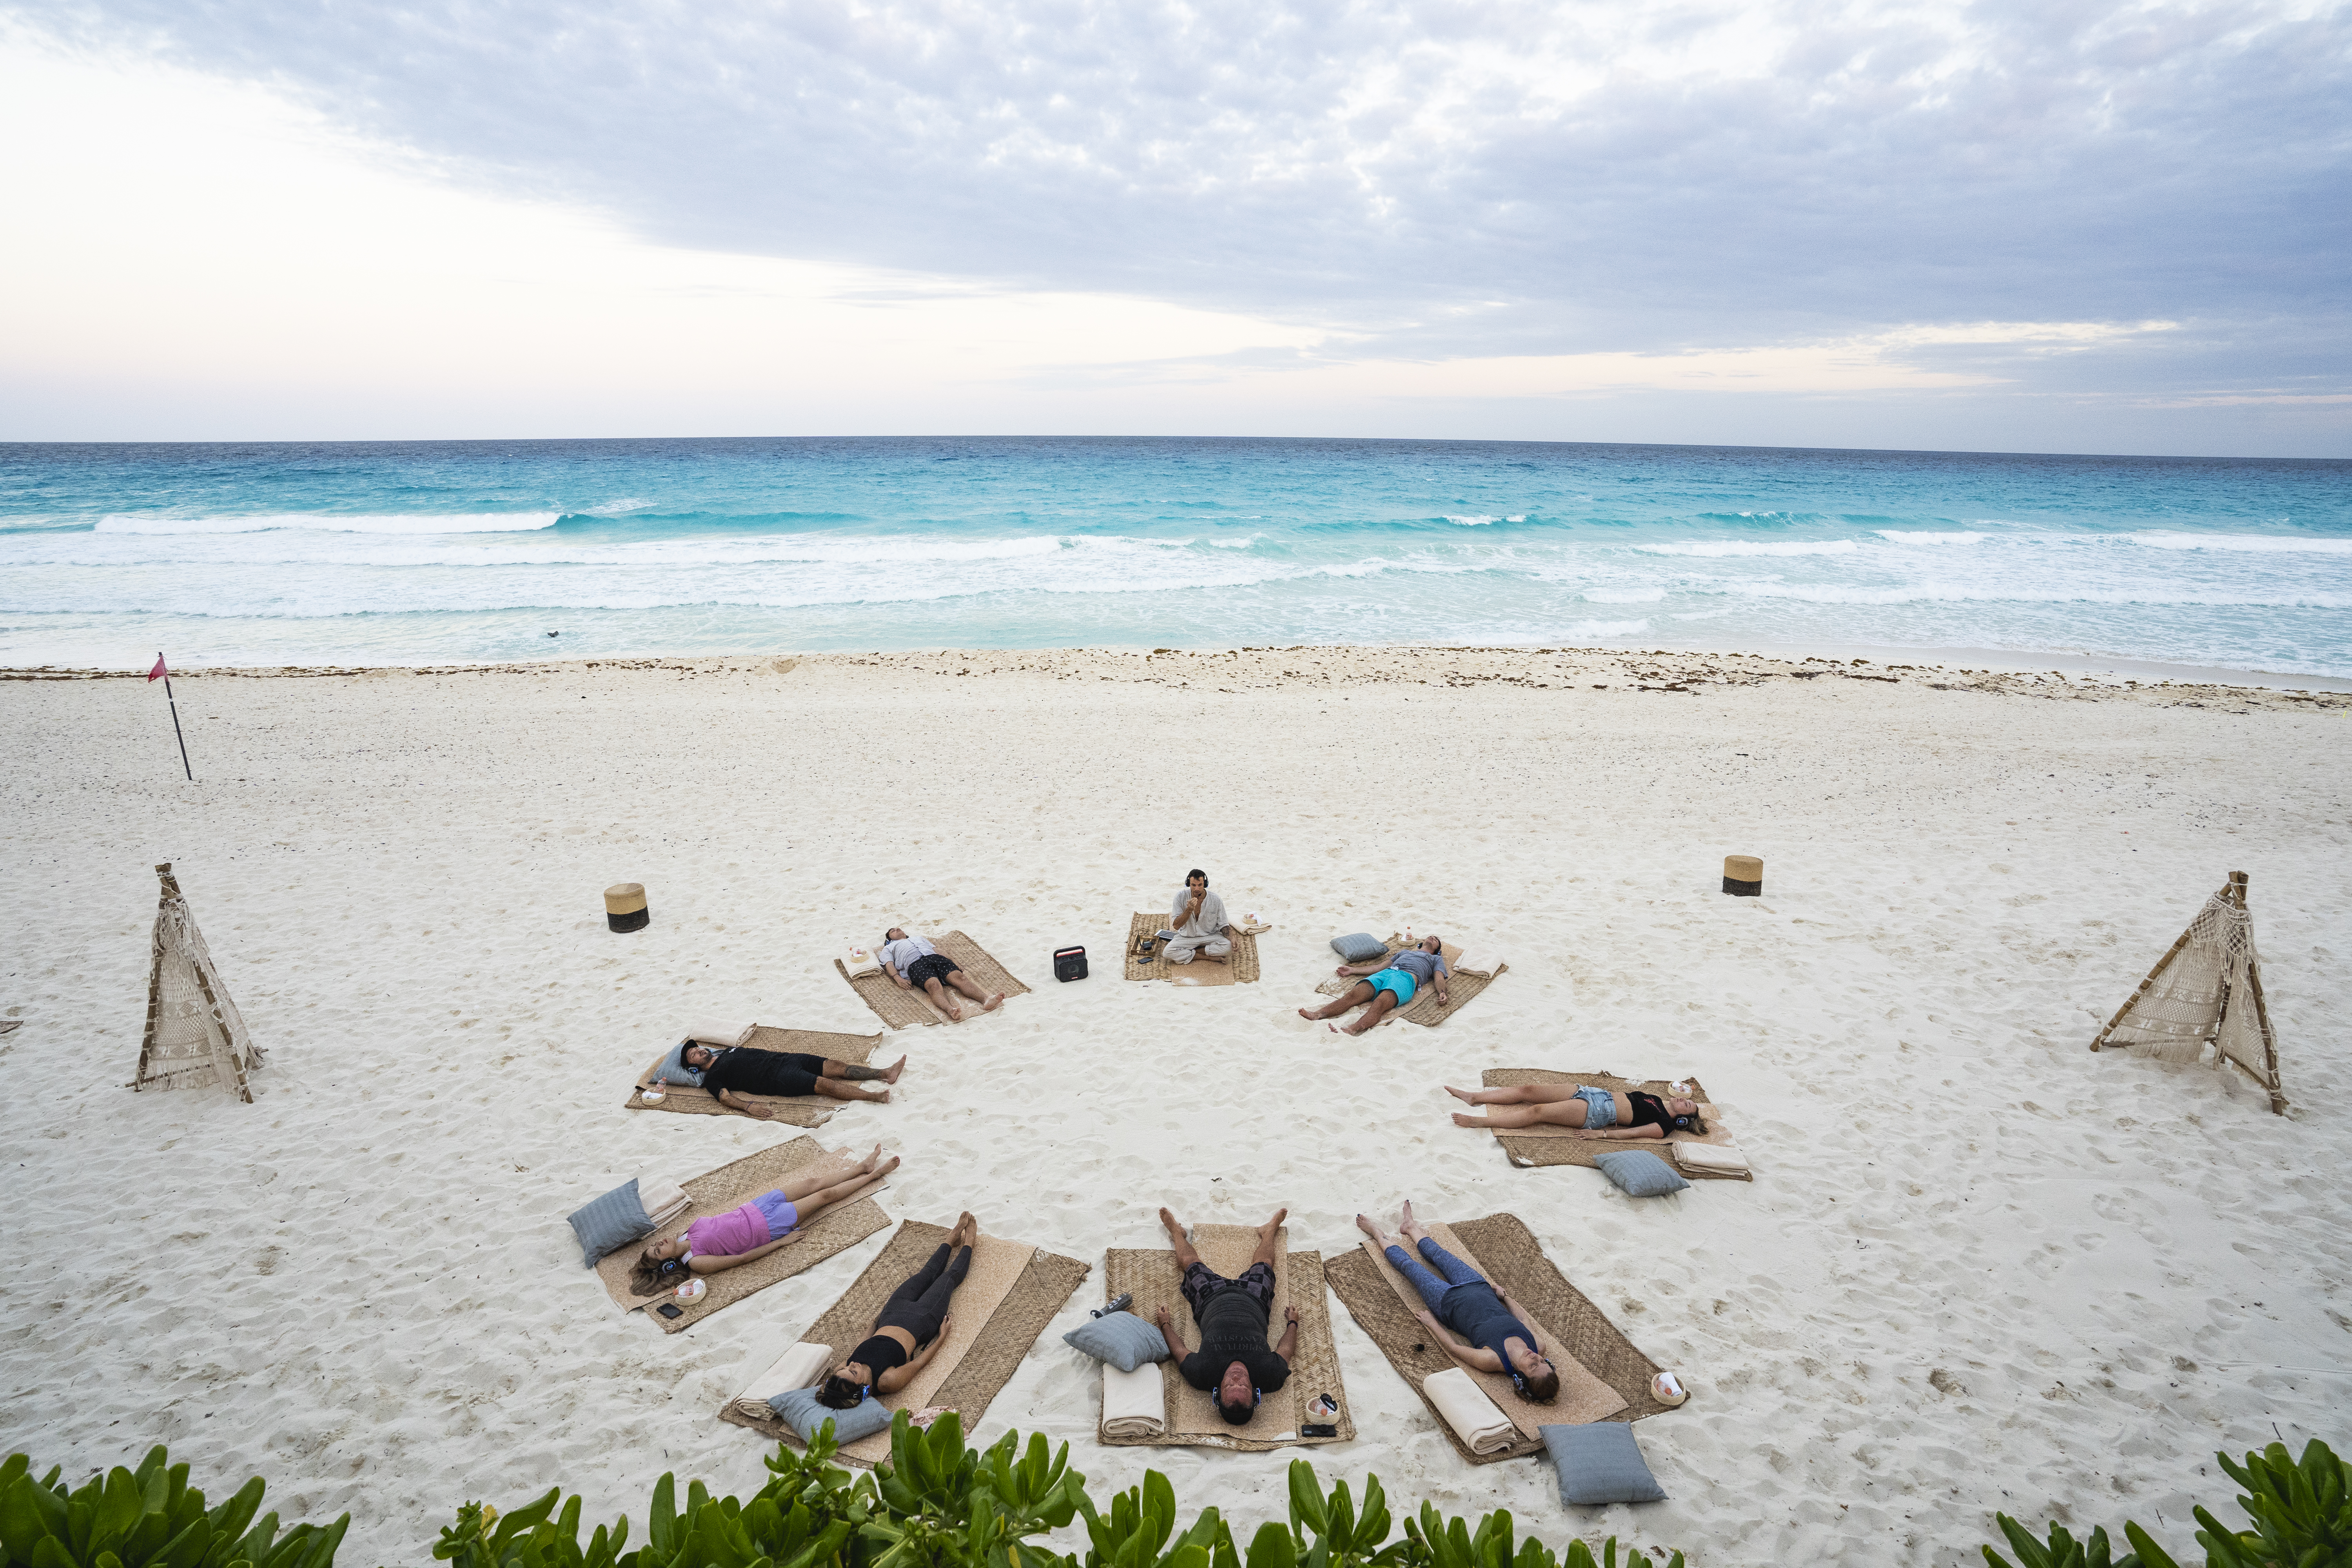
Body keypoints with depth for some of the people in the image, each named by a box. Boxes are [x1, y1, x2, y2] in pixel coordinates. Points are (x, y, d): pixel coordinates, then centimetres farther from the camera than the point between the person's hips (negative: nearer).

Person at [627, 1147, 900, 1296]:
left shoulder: (688, 1230, -5)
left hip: (753, 1210, 6)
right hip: (769, 1227, -5)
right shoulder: (696, 1263, -22)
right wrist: (782, 1242, -17)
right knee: (826, 1195, 1)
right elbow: (742, 1258, -20)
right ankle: (874, 1173, 21)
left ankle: (863, 1168, 33)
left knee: (814, 1182, 10)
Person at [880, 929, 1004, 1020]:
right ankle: (951, 1010, -67)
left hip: (936, 958, 4)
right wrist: (899, 979, -10)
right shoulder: (889, 948, 33)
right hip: (916, 964, -4)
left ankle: (987, 1000, -52)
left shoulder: (919, 938, 44)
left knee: (959, 977, -28)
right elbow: (889, 966, 14)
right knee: (935, 985, -38)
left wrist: (954, 963, 14)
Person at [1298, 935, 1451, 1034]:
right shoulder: (1405, 952, 44)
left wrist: (1443, 993, -10)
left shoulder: (1436, 959, 34)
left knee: (1380, 1003, -37)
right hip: (1386, 973, 5)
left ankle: (1350, 1031, -64)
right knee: (1353, 994, -25)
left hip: (1407, 979, -5)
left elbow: (1439, 978, 14)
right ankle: (1317, 1014, -47)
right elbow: (1380, 966, 36)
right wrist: (1352, 970, 28)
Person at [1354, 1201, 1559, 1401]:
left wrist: (1431, 1323, -11)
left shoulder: (1493, 1361, -38)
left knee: (1410, 1266, 15)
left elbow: (1453, 1349, -23)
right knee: (1440, 1255, 24)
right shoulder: (1537, 1345, -26)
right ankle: (1410, 1226, 55)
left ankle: (1377, 1235, 44)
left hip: (1449, 1302, -4)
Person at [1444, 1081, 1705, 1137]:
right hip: (1595, 1093, 7)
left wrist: (1602, 1133, -17)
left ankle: (1478, 1121, -21)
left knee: (1537, 1111, -22)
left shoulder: (1665, 1125, -2)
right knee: (1528, 1089, -5)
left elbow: (1632, 1132, -11)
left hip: (1597, 1113, -7)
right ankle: (1473, 1097, -2)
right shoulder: (1655, 1099, 20)